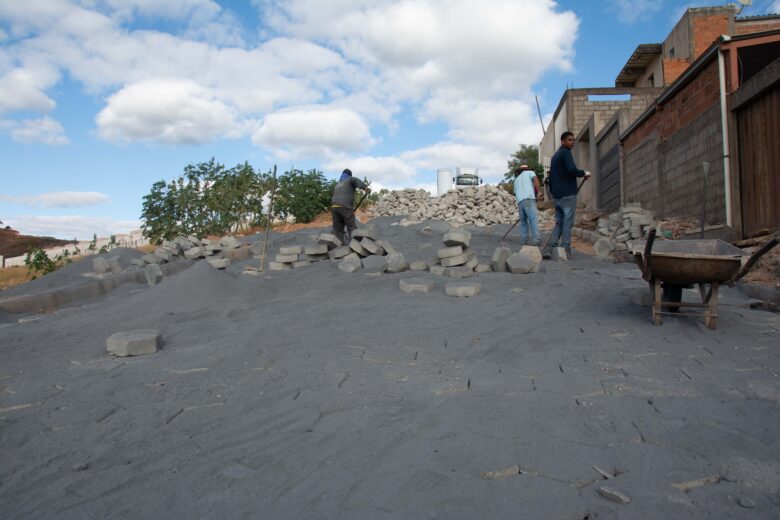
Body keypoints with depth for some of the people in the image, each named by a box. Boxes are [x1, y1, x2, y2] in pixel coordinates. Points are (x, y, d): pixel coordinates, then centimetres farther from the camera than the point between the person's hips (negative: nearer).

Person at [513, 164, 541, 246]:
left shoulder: (516, 179, 32)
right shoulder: (529, 172, 19)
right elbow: (536, 180, 0)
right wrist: (537, 191, 9)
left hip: (519, 201, 6)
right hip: (528, 198, -5)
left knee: (523, 221, 13)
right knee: (534, 219, -12)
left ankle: (525, 240, 7)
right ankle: (535, 240, -21)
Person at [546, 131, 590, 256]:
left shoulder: (555, 155, 21)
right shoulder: (566, 152, -7)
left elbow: (551, 175, 24)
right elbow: (572, 170, -22)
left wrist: (552, 192, 26)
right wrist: (584, 173, -5)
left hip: (557, 194, 9)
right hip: (568, 194, -9)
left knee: (559, 222, 10)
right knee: (568, 222, -6)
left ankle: (552, 246, 3)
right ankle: (565, 249, -8)